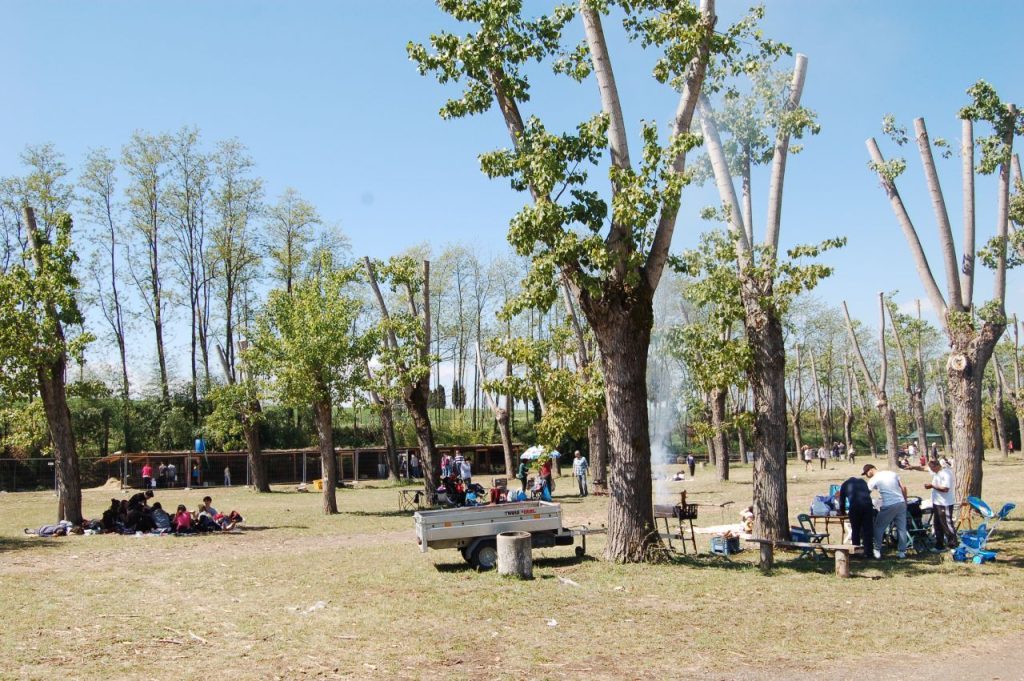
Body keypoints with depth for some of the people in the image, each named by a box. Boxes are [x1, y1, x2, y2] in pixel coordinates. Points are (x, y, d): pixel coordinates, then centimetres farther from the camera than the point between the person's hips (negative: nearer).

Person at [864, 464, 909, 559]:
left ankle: (877, 550, 10)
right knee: (902, 528, 12)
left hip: (889, 506, -5)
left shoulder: (873, 480, -4)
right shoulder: (892, 473, 11)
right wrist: (905, 500, 17)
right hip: (901, 503, 5)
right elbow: (904, 487, 9)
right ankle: (902, 551, 17)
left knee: (878, 528, 9)